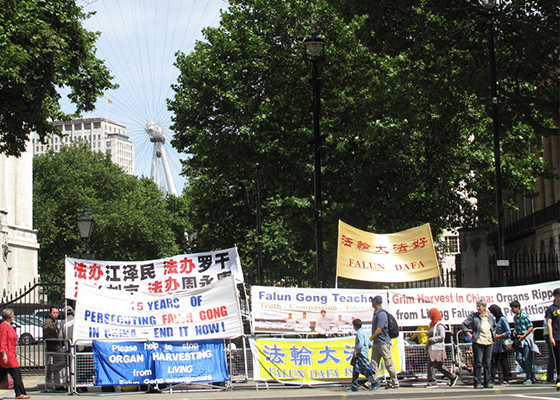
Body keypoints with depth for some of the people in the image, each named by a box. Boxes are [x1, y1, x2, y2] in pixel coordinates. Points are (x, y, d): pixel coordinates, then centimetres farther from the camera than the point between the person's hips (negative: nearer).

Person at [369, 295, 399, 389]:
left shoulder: (381, 314, -16)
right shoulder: (376, 313, 14)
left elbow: (379, 330, -20)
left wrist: (369, 339, -18)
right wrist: (372, 340, 18)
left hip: (383, 342, -10)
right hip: (376, 343, 10)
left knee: (389, 364, -1)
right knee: (374, 363, 3)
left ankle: (395, 383, 8)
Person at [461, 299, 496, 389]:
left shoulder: (490, 317, 8)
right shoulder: (473, 316, -3)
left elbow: (494, 326, 27)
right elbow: (464, 325, 0)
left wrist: (493, 336, 16)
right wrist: (470, 335, -5)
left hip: (489, 343, 4)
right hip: (478, 342, -4)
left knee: (487, 363, 8)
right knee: (478, 363, -4)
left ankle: (487, 382, 14)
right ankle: (477, 383, 0)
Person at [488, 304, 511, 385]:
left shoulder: (503, 320, -10)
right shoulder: (496, 320, 14)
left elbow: (508, 332, -13)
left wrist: (499, 336, -13)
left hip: (503, 344, -7)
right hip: (497, 345, 7)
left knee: (503, 361, -2)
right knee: (494, 361, 1)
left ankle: (506, 379, 6)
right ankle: (492, 379, 0)